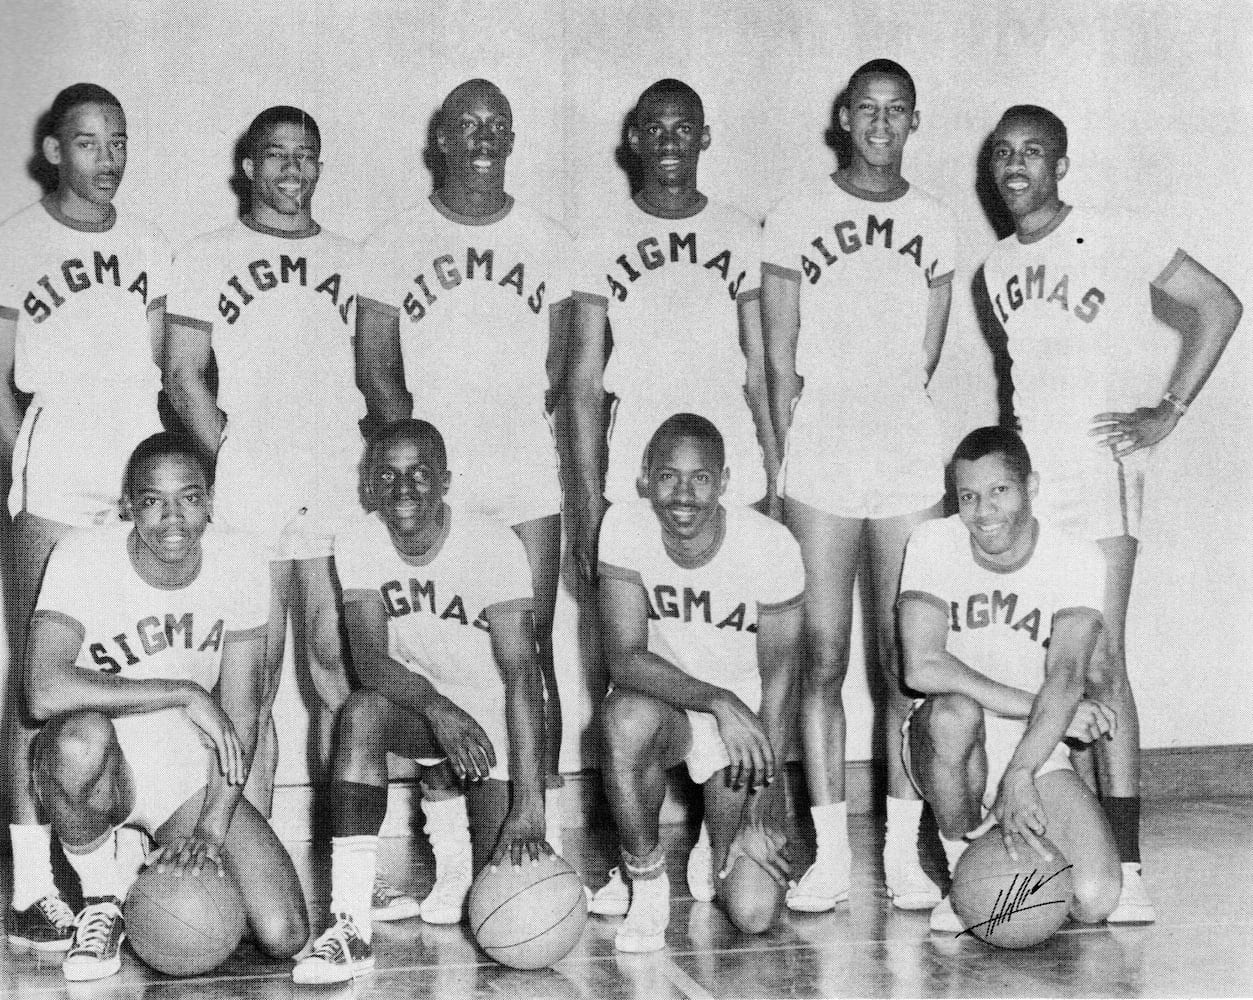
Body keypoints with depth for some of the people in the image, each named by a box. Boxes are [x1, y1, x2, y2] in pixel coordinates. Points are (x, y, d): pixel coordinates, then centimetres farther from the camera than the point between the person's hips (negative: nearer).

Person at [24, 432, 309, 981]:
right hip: (101, 767, -2)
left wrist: (215, 824, -15)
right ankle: (102, 902, -11)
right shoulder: (82, 556, -18)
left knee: (284, 937, -14)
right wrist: (184, 693, -30)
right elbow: (46, 692, -33)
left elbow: (241, 710, -5)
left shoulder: (239, 560, -8)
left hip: (192, 774, 3)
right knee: (80, 735, -41)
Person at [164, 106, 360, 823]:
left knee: (340, 671, 1)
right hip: (248, 497, -2)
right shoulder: (209, 257, 9)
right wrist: (234, 461, -8)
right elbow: (184, 377, 5)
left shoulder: (353, 260, 16)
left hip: (342, 495, 2)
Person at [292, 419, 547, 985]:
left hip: (497, 717, -2)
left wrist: (530, 805, -34)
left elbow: (521, 676, -26)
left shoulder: (493, 546, -21)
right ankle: (350, 928, -30)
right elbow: (369, 659, -20)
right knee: (360, 714, -33)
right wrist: (436, 707, -41)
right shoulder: (359, 546, -10)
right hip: (417, 702, 2)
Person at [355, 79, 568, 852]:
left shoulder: (547, 242, 10)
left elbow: (563, 370, 11)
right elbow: (376, 368, 4)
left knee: (530, 649, 0)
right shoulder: (397, 243, 6)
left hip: (529, 477, 1)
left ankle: (545, 813, 7)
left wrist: (576, 473, 2)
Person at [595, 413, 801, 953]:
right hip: (663, 699, 0)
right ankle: (646, 882, -12)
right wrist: (717, 701, -37)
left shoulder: (771, 544, -19)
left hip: (747, 720, 0)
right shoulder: (625, 526, -17)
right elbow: (625, 658, -21)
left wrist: (764, 811, -13)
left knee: (754, 913, -13)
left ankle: (724, 847, 26)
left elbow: (777, 674, -11)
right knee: (625, 719, -39)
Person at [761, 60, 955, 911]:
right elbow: (780, 361, 3)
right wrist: (790, 460, 0)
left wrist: (884, 423, 6)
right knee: (824, 660, -1)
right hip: (819, 465, -2)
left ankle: (904, 851, 9)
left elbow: (926, 361, 11)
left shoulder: (935, 225, 10)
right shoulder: (796, 219, 4)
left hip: (910, 464, 2)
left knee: (906, 663, 2)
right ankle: (831, 854, 5)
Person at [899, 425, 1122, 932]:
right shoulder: (932, 542, -10)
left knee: (1093, 900, -20)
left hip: (1036, 750, 1)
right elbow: (922, 666, -23)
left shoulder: (1076, 557, -9)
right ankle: (963, 863, -11)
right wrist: (1041, 707, -25)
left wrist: (1019, 777, -38)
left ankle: (1004, 857, 15)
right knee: (956, 711, -38)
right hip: (944, 740, -1)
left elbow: (1066, 678, -23)